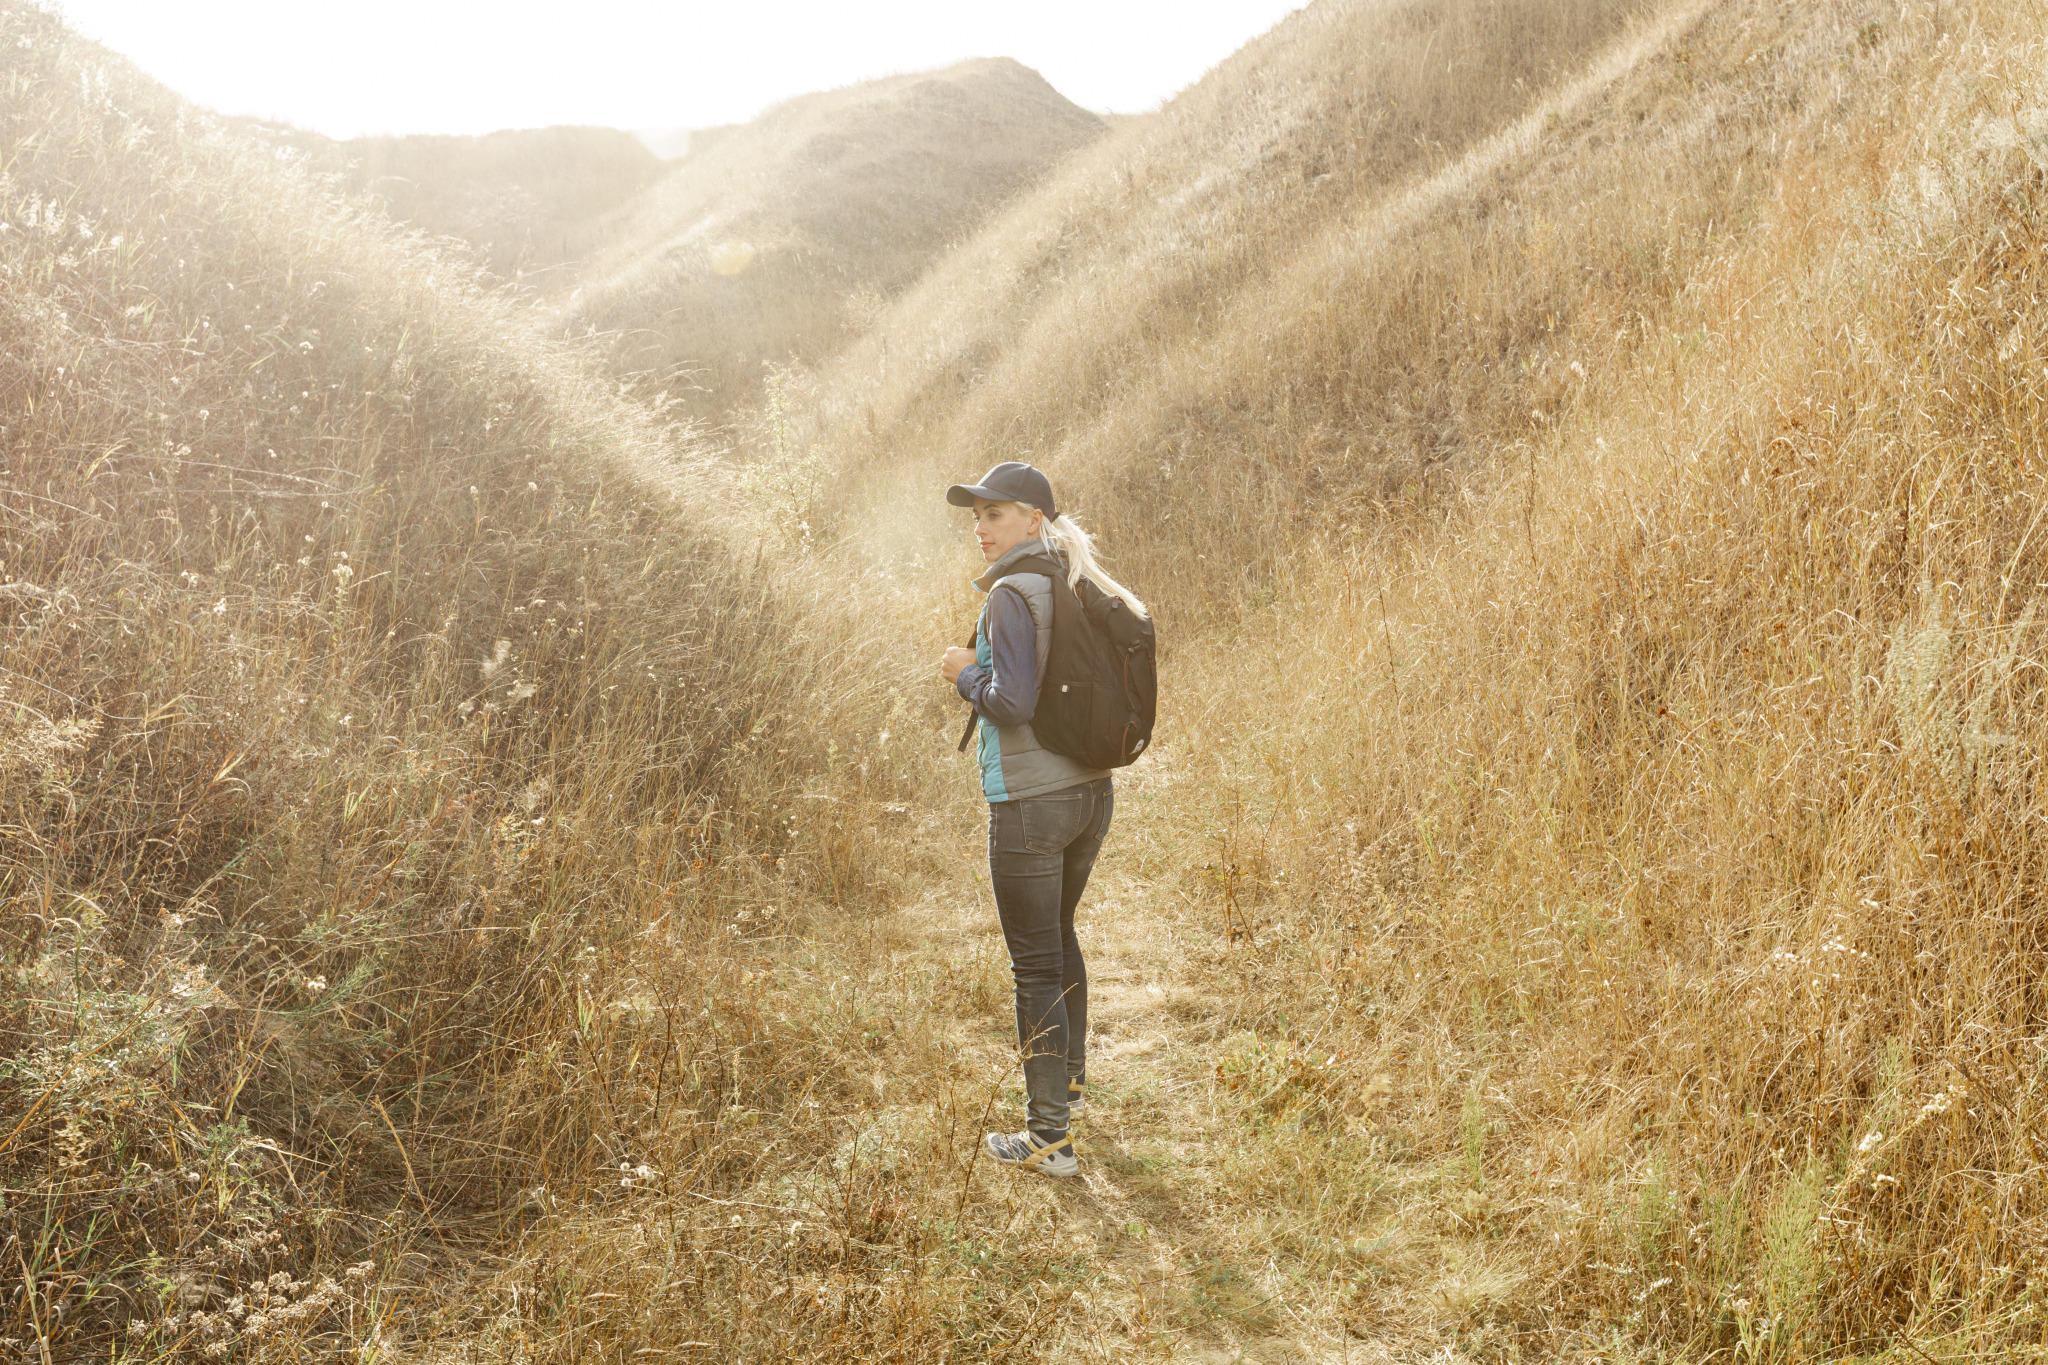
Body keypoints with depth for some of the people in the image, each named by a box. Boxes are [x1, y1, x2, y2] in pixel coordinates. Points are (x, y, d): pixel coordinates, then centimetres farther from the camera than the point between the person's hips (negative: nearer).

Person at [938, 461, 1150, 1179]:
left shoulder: (1012, 593, -16)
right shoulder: (1081, 588, 9)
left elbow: (1013, 704, -24)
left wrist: (965, 672, -6)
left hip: (1030, 804, -8)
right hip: (1091, 793, 9)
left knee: (1035, 965, 1)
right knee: (1059, 934, 27)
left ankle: (1049, 1138, 9)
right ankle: (1069, 1077, 46)